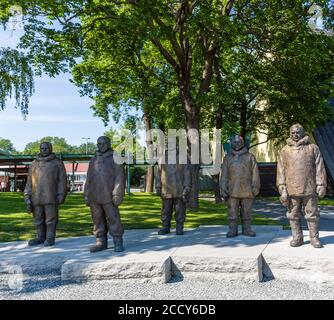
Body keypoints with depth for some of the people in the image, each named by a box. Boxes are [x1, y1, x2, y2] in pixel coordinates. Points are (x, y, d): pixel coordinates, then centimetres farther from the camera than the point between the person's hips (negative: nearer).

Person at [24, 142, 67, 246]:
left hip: (51, 197, -4)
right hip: (36, 198, 4)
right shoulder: (34, 164, 14)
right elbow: (29, 182, 13)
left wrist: (60, 196, -7)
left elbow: (62, 180, 0)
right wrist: (27, 197, 6)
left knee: (51, 219, 1)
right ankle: (40, 237, 23)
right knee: (38, 219, 10)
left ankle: (50, 238, 11)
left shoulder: (57, 163, 4)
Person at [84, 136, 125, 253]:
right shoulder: (93, 161, 18)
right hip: (94, 198, 5)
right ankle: (101, 242, 16)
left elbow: (120, 177, -5)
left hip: (108, 197, -5)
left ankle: (118, 243, 2)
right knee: (98, 220, 7)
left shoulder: (114, 159, 3)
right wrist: (86, 195, 12)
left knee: (113, 219, -4)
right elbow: (88, 179, 19)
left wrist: (117, 195, -13)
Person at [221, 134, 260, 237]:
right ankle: (232, 230, 10)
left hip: (247, 190, 0)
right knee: (232, 212, 3)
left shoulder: (249, 157, 8)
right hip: (232, 190, 1)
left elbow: (255, 173, 5)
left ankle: (247, 229, 16)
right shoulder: (228, 158, 11)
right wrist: (223, 187, 0)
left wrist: (255, 186, -2)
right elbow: (224, 174, 8)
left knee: (247, 212, 6)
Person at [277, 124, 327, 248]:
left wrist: (321, 185, -3)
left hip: (309, 189, -1)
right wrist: (282, 188, -3)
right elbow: (281, 171, 5)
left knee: (312, 214, 6)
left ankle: (314, 237, 17)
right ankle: (297, 237, 18)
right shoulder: (285, 151, 8)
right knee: (294, 215, 7)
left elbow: (319, 168, 4)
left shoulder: (313, 148, 6)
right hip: (292, 189, 1)